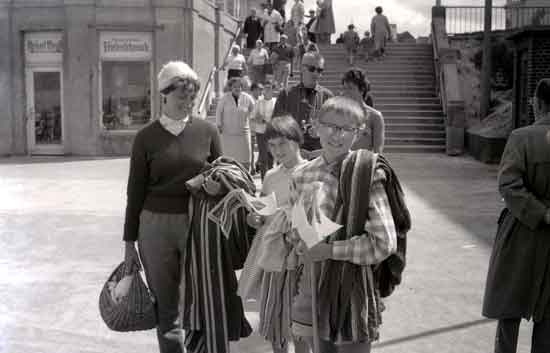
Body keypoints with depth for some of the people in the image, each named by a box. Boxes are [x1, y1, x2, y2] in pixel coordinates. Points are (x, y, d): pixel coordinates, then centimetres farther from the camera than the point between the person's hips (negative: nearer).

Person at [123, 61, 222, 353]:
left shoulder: (206, 131, 1)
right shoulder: (146, 137, -1)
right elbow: (135, 191, 3)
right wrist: (129, 242, 4)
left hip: (199, 224, 0)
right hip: (156, 225, 0)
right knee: (165, 304, 8)